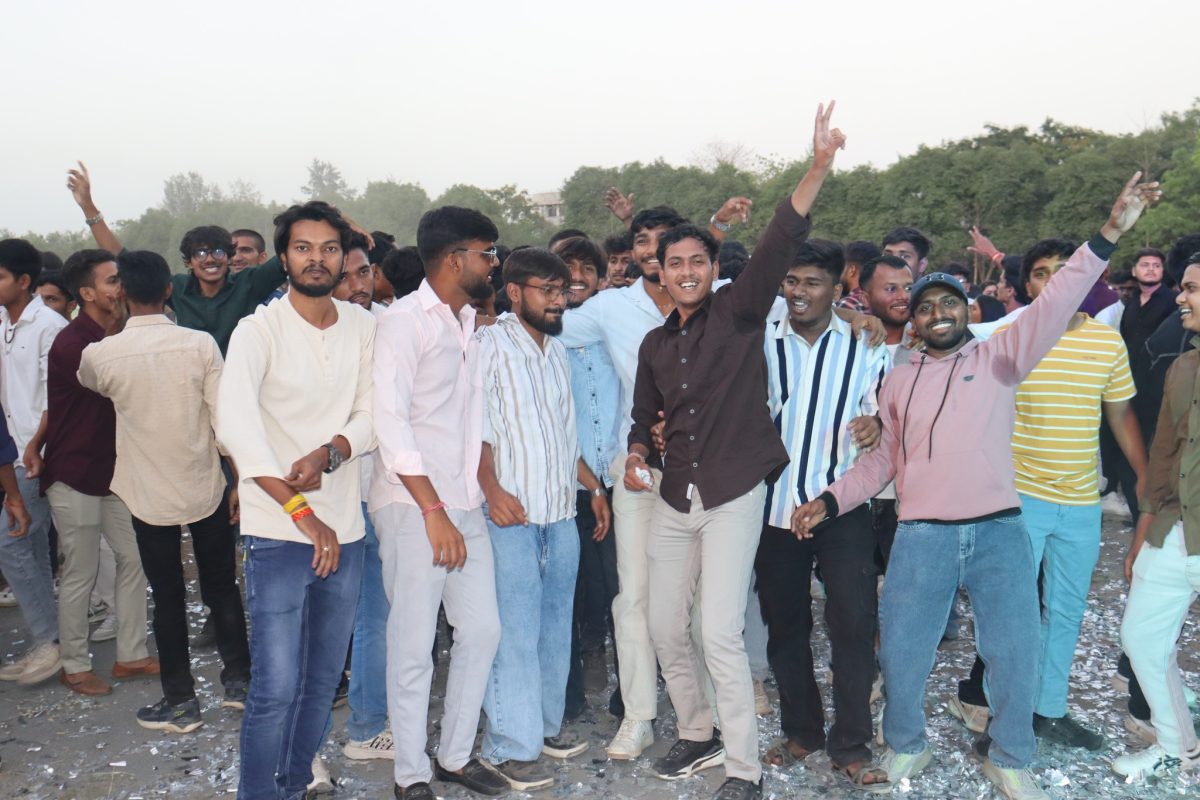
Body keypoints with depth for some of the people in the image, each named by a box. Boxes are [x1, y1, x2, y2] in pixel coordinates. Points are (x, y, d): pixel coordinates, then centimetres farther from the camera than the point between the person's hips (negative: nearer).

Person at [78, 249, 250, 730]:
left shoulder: (100, 354, -10)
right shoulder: (200, 344, -13)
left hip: (149, 495, 0)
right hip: (206, 489, 1)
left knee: (168, 598, 10)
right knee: (222, 587, 16)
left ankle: (181, 702, 18)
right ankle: (238, 680, 25)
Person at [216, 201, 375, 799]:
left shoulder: (362, 326, 6)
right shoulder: (259, 330, -7)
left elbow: (370, 415, 5)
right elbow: (235, 424, -20)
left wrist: (329, 453, -17)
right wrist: (303, 514, -25)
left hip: (344, 529, 5)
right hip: (279, 533, -5)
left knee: (324, 679, 15)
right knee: (277, 689, -6)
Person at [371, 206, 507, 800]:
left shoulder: (470, 322, 15)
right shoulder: (403, 321, -9)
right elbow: (390, 422, -16)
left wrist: (487, 486, 14)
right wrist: (434, 512, -18)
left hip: (464, 505, 8)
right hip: (413, 507, -8)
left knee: (482, 629, 10)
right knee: (414, 645, -1)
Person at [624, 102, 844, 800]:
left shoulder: (739, 312, -5)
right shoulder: (656, 343, 11)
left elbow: (780, 244, -19)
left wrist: (819, 170, -31)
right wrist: (637, 454, -1)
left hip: (735, 496, -6)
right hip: (675, 499, 6)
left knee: (720, 634, -10)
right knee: (667, 629, 12)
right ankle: (699, 734, 34)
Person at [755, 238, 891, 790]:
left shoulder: (867, 347, 1)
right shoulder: (760, 344, 5)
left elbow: (885, 416, 8)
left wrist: (878, 426, -15)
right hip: (775, 507, 2)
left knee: (854, 624, -2)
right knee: (784, 624, 11)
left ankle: (850, 745, 13)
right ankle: (800, 730, 29)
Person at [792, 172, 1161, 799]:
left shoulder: (996, 359, 6)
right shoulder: (899, 379, 13)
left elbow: (1051, 309, -7)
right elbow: (883, 459, 17)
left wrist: (1107, 236, -17)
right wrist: (829, 500, 6)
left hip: (998, 533, -1)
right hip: (921, 536, 1)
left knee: (1014, 654, 4)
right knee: (901, 653, 4)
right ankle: (905, 746, 30)